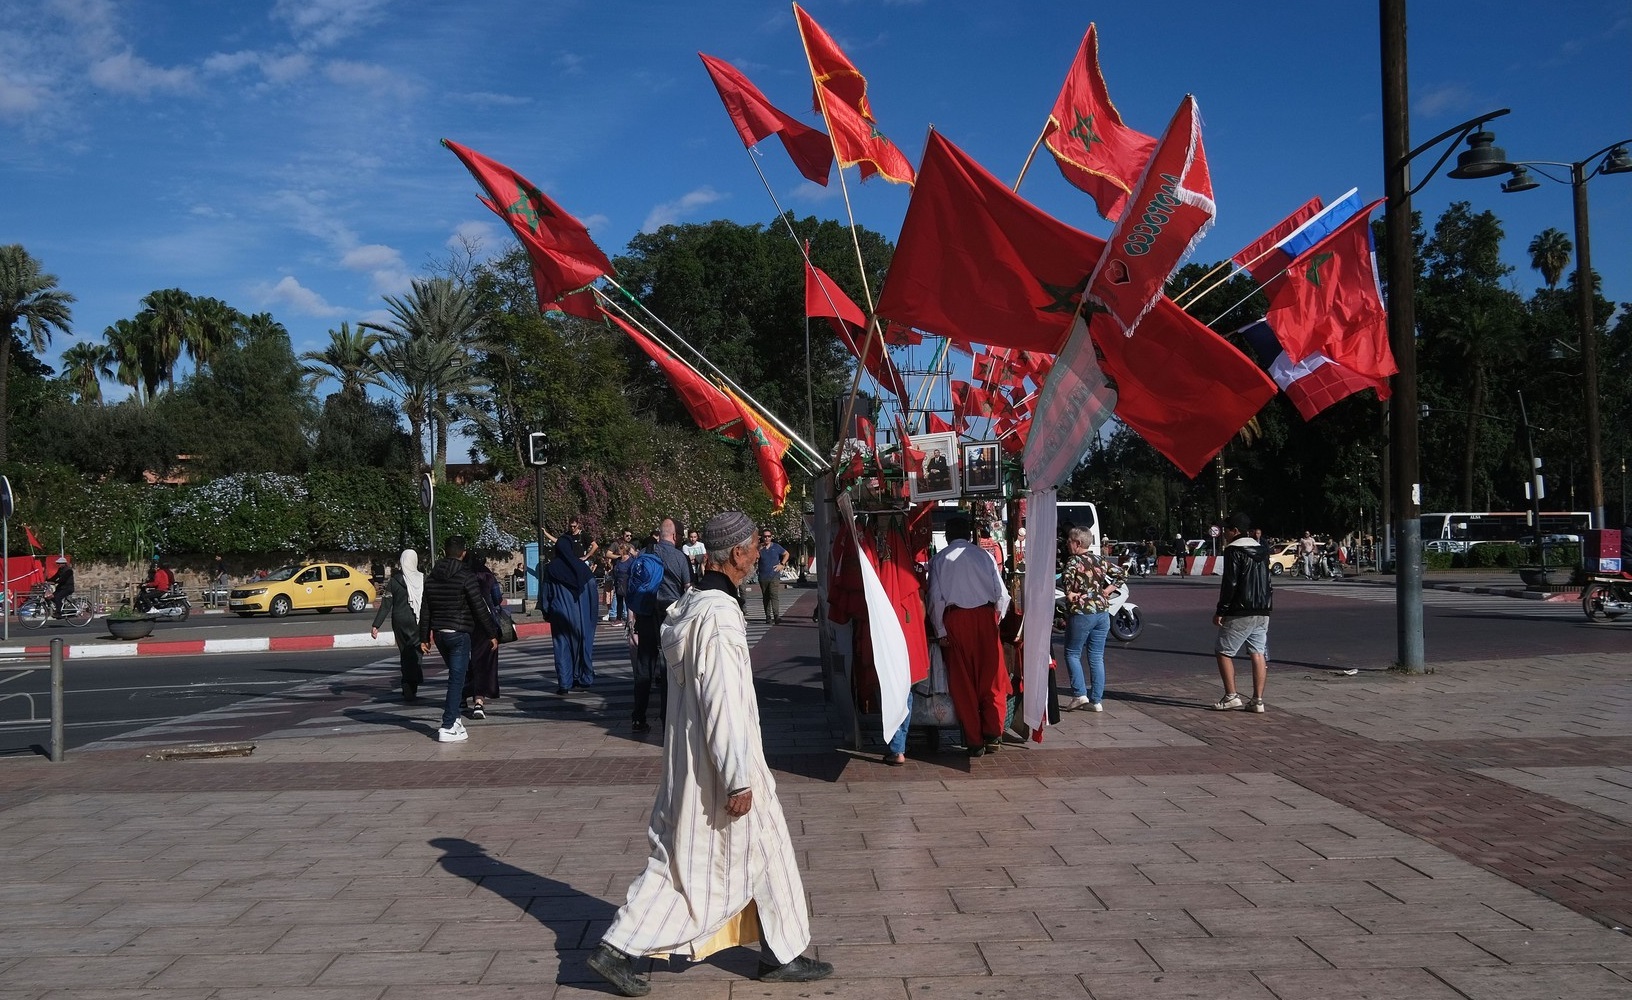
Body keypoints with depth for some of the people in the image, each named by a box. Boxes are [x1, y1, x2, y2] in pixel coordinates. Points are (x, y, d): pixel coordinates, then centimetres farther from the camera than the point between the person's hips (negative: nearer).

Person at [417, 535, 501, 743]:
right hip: (459, 634, -6)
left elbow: (425, 610, 11)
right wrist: (492, 634, -4)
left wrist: (424, 638, 17)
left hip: (439, 634, 6)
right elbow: (480, 608, -11)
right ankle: (448, 727, -6)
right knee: (457, 679, -4)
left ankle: (452, 715, 18)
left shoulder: (431, 577, 8)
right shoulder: (465, 577, -11)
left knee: (456, 674, 21)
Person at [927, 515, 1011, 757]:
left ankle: (975, 742, 10)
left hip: (955, 620, 0)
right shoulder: (983, 555, 2)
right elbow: (1001, 593, 1)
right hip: (984, 616, 0)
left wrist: (940, 631, 2)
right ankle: (993, 735, 7)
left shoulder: (939, 560, 1)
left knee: (963, 682, 6)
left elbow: (936, 598, -4)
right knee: (992, 678, 11)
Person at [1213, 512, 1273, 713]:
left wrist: (1220, 611, -12)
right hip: (1263, 612, 8)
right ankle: (1258, 700, 5)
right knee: (1259, 654, 6)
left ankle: (1231, 696, -1)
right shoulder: (1262, 551, 15)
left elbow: (1229, 583, -16)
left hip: (1240, 613, -8)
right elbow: (1265, 581, 18)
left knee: (1223, 652, 3)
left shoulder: (1234, 551, -11)